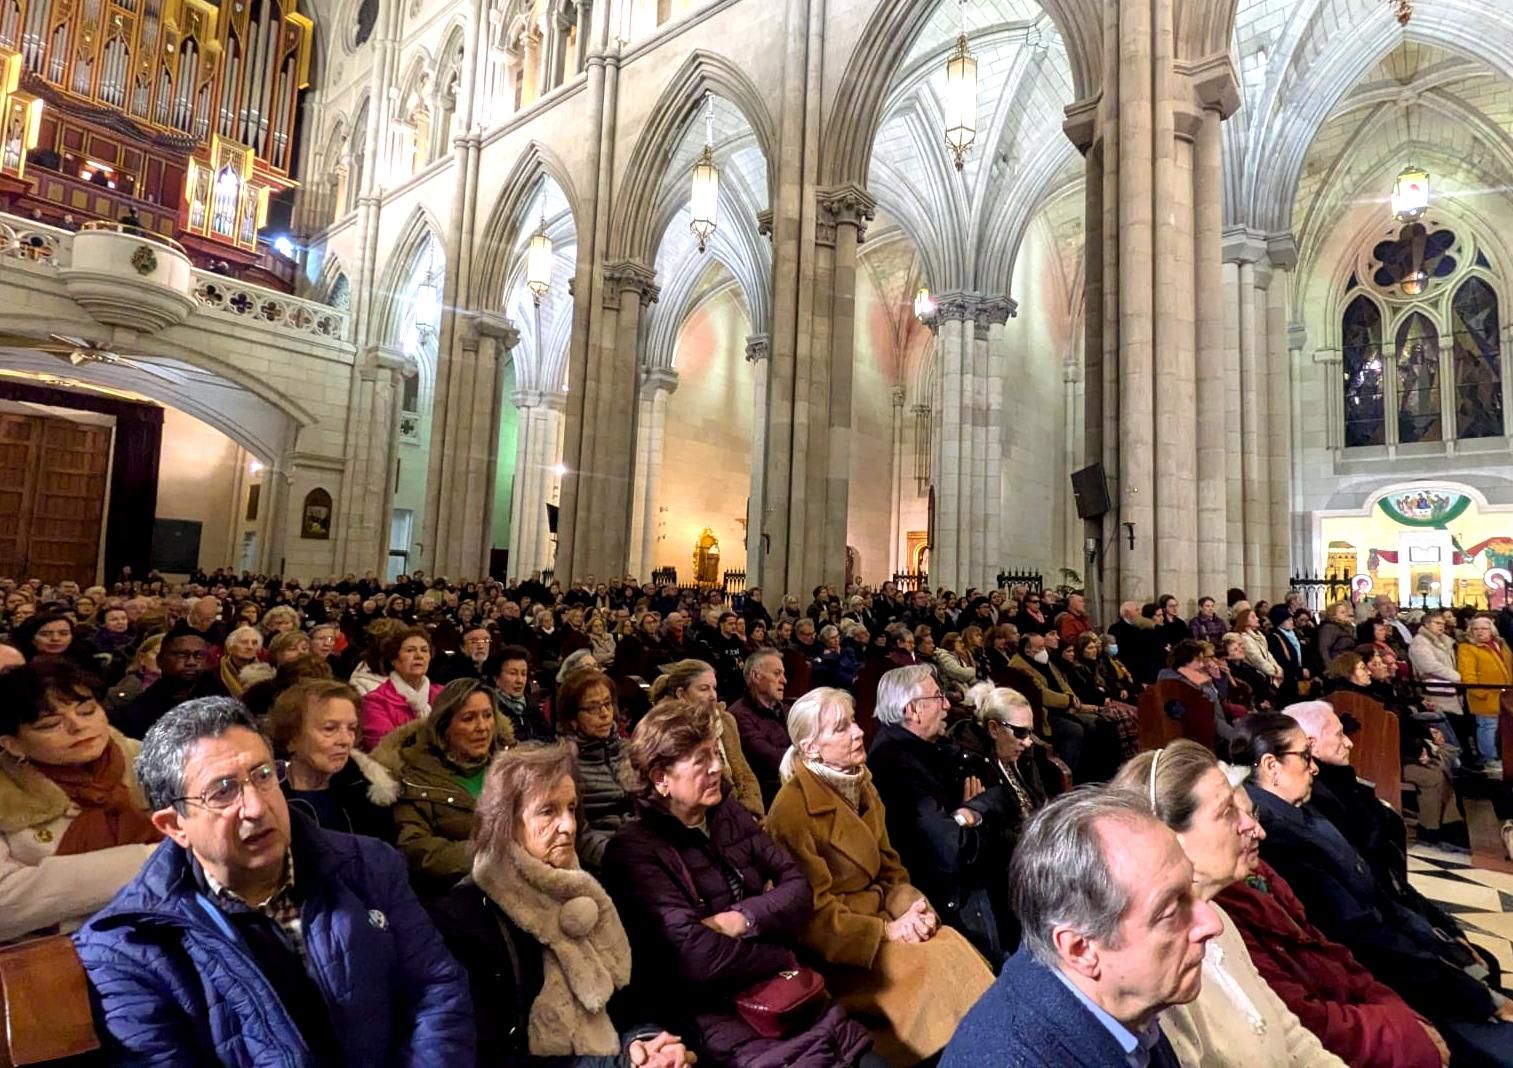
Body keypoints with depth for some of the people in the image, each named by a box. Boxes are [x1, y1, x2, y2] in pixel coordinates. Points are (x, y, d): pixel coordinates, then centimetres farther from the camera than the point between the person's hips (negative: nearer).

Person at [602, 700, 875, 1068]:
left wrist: (743, 918, -12)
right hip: (716, 1014, -5)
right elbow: (700, 957, -19)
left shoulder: (730, 814, 10)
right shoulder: (634, 850, -11)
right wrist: (783, 957, -5)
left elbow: (798, 888, 6)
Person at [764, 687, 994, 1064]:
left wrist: (910, 904, -10)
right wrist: (887, 930, -19)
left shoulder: (861, 785, 6)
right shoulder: (793, 809, -20)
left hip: (880, 916, 7)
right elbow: (814, 914, -17)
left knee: (955, 946, -16)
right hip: (832, 948, -7)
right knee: (935, 963, -21)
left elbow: (889, 867, 10)